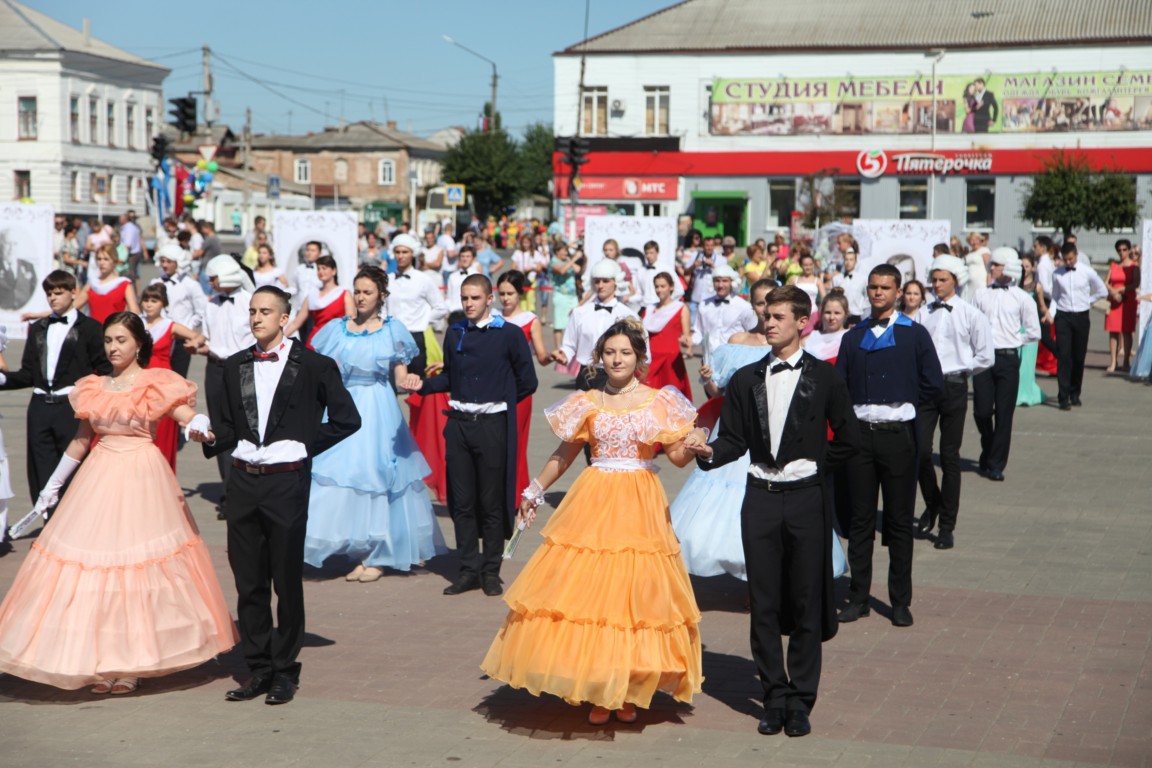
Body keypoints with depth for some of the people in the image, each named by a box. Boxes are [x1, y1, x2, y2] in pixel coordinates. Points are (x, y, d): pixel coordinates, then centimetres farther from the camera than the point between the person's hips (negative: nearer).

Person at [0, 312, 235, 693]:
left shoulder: (157, 384, -1)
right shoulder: (93, 388, 12)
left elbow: (190, 417, -12)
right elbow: (81, 440, 19)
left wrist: (198, 425, -36)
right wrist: (53, 484, 21)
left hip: (141, 476, -4)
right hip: (99, 476, 4)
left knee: (140, 561, -4)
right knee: (91, 559, -1)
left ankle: (131, 663, 4)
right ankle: (100, 661, 7)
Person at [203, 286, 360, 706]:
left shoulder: (313, 366, -3)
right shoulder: (235, 366, 11)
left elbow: (347, 419, -1)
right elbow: (228, 425, 16)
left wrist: (307, 445, -3)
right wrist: (213, 438, -4)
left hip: (287, 483, -4)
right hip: (243, 481, 4)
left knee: (287, 580, 3)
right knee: (248, 581, 8)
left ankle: (285, 670, 14)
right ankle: (259, 668, 19)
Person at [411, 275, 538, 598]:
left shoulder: (509, 334, -2)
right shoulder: (454, 334, 10)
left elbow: (527, 381, 3)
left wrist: (499, 402, 5)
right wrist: (424, 384, 0)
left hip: (493, 424, -4)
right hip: (459, 423, 4)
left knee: (492, 502, 2)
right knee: (462, 501, 5)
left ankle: (491, 570, 12)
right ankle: (469, 569, 13)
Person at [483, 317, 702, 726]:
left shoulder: (658, 402, 3)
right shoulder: (589, 403, 7)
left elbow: (678, 455, -1)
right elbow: (564, 453, 14)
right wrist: (535, 490, 13)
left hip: (640, 507, -1)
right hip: (594, 504, 1)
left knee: (635, 592, 1)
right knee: (590, 590, -2)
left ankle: (629, 690, 13)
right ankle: (596, 690, 9)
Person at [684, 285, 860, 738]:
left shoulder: (824, 378, 1)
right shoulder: (745, 380, 9)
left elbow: (849, 440, 4)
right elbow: (735, 441, 6)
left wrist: (814, 466, 0)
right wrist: (708, 452, -13)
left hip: (805, 498, -2)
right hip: (760, 497, 3)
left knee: (806, 603, 2)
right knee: (764, 603, 5)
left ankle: (800, 700, 11)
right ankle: (774, 696, 14)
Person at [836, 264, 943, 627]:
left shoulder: (915, 335, 3)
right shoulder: (853, 337, 11)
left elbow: (933, 383, -1)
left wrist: (903, 403, 3)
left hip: (898, 435, -2)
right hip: (860, 434, 2)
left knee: (899, 521, 3)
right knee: (860, 519, 6)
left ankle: (900, 600, 10)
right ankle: (859, 597, 12)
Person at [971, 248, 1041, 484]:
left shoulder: (1022, 298, 2)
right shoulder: (981, 295, 8)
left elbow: (1034, 333, 5)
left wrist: (1013, 340, 1)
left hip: (1007, 359, -2)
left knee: (1004, 414, 0)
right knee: (981, 411, 0)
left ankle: (996, 465, 9)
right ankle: (988, 453, 26)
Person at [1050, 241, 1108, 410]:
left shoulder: (1087, 272, -1)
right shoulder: (1057, 274, 1)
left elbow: (1102, 291, 11)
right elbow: (1055, 298, 9)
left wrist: (1088, 301, 6)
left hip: (1082, 317, 1)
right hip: (1063, 317, -1)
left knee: (1079, 357, 8)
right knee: (1063, 356, -9)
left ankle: (1075, 393, 23)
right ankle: (1064, 397, -8)